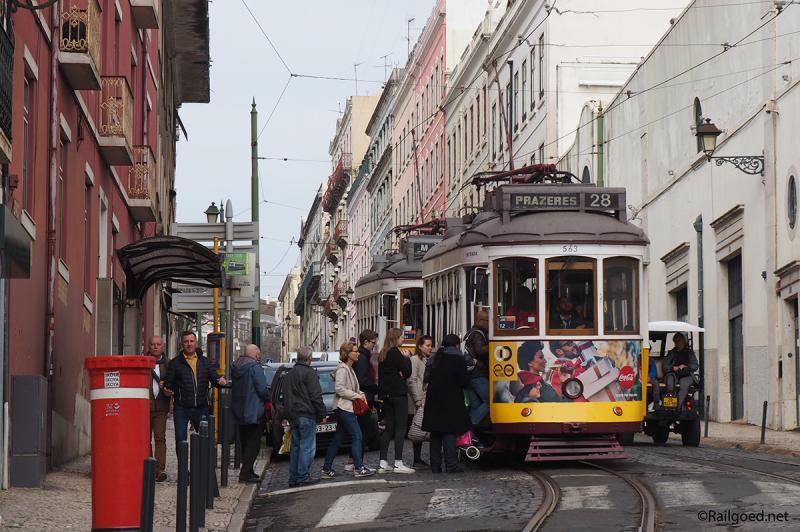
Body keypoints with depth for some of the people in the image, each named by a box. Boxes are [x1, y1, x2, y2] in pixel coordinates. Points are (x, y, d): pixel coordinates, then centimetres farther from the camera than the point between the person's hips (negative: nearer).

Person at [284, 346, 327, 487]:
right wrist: (322, 413, -6)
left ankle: (293, 478, 11)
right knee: (307, 446, -5)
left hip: (293, 416, 8)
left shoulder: (289, 374, 16)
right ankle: (303, 476, -8)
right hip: (307, 415, -8)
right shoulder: (309, 373, -10)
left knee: (295, 446, 11)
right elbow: (316, 396, -14)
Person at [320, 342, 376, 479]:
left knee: (337, 439, 10)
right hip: (343, 408, -10)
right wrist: (357, 396, -17)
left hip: (346, 408, 10)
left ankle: (326, 469, 11)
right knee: (357, 436, -12)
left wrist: (360, 393, 8)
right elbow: (339, 389, -21)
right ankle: (359, 468, -13)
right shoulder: (342, 369, -13)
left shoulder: (349, 369, 19)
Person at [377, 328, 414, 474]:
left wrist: (400, 373, -1)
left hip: (386, 394, 8)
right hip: (398, 393, -8)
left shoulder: (382, 354, 14)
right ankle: (398, 463, -8)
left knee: (388, 428, 9)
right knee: (400, 427, -5)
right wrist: (406, 358, 3)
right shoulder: (395, 353, -11)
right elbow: (407, 372, -11)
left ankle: (383, 463, 6)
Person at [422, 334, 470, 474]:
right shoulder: (458, 359, -7)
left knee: (435, 434, 9)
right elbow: (464, 381, -10)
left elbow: (429, 378, 14)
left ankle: (435, 465, 9)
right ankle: (451, 465, -9)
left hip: (433, 400, 6)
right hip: (451, 402, -6)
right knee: (450, 432, -5)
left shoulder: (435, 359, 12)